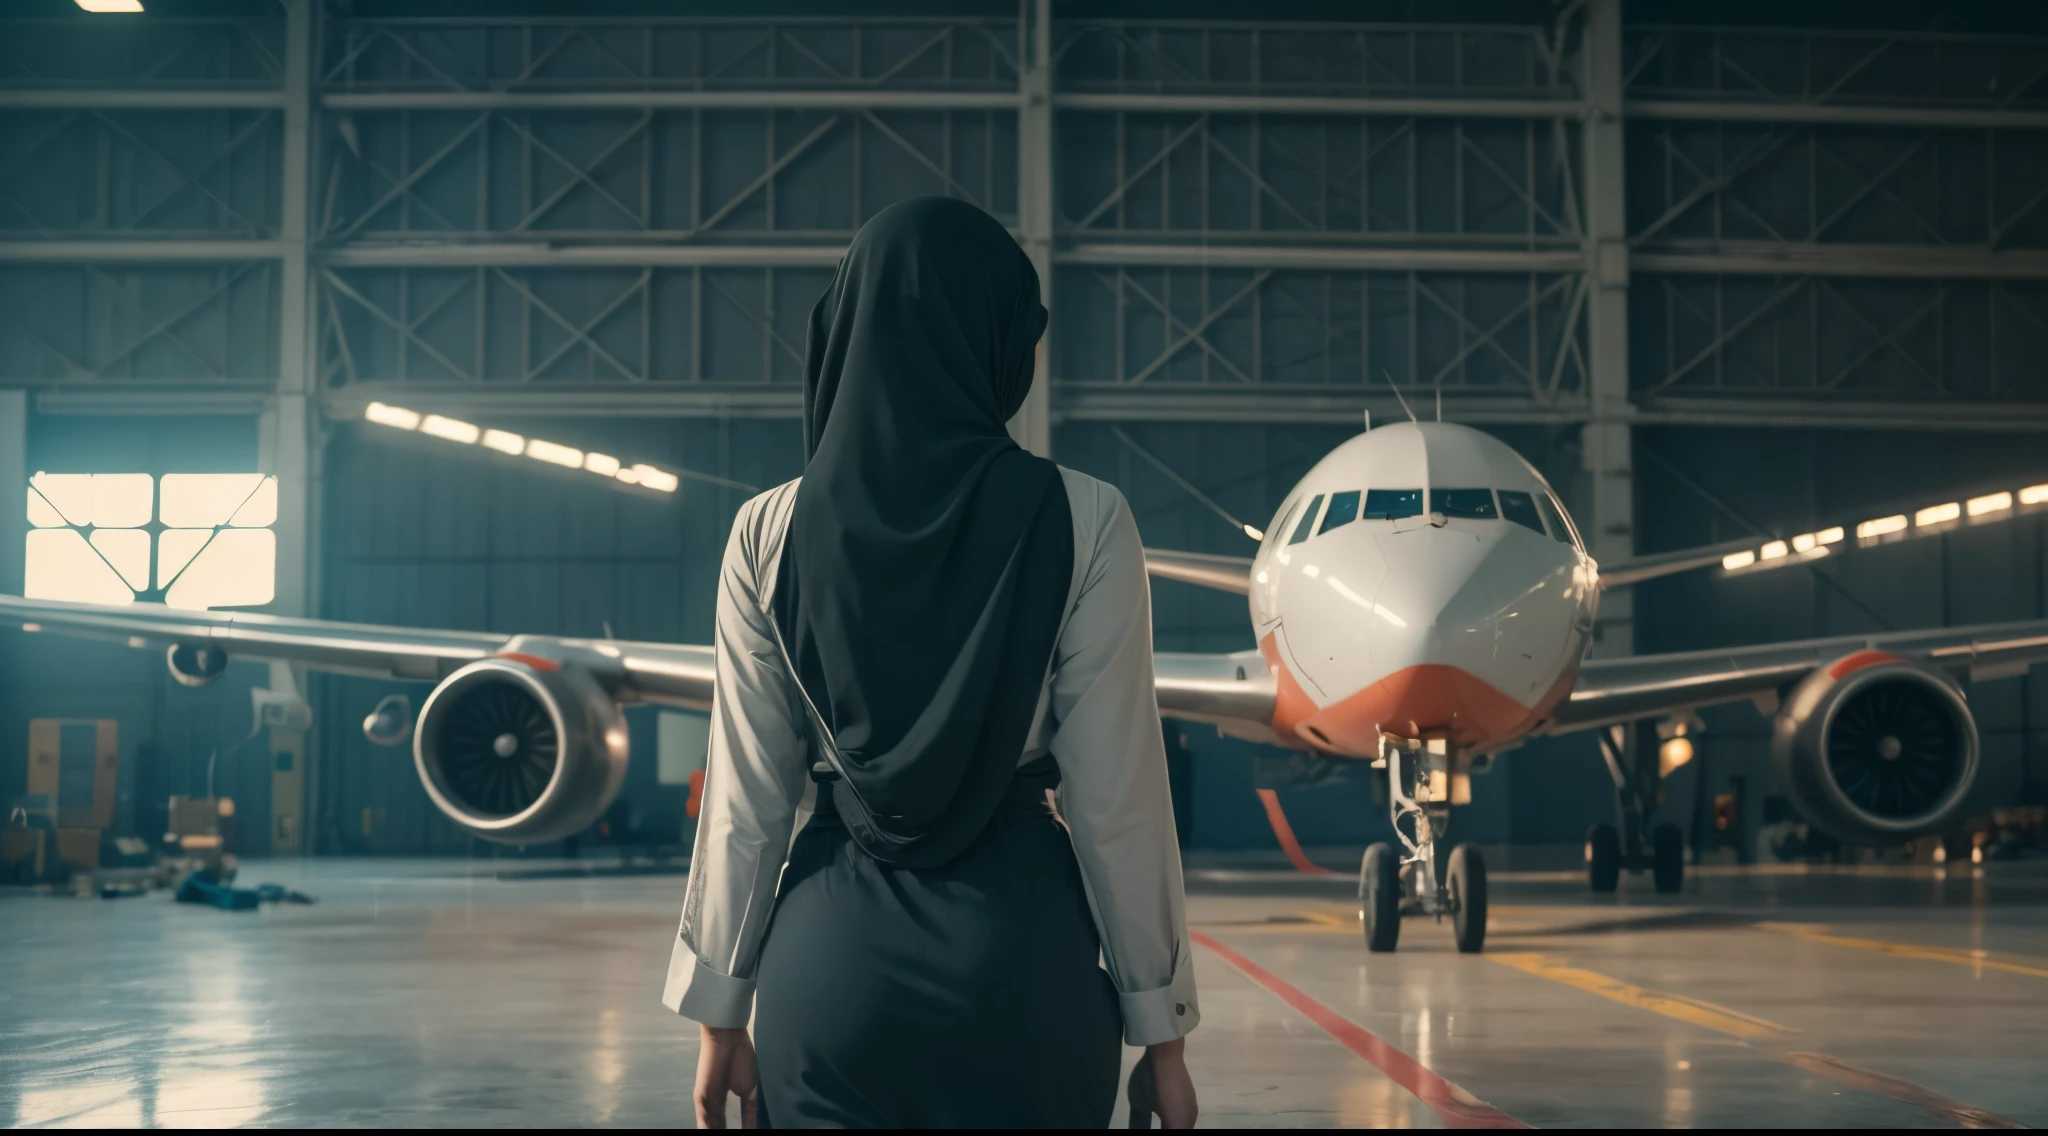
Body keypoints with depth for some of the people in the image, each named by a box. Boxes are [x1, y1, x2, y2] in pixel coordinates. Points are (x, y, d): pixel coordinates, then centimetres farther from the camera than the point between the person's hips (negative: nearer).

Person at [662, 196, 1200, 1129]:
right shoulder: (1081, 524, -7)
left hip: (828, 956, 2)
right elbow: (1115, 799, -6)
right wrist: (1159, 1030, 2)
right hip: (1020, 954, -1)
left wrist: (719, 1014, 11)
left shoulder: (771, 534, 0)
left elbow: (748, 803, 2)